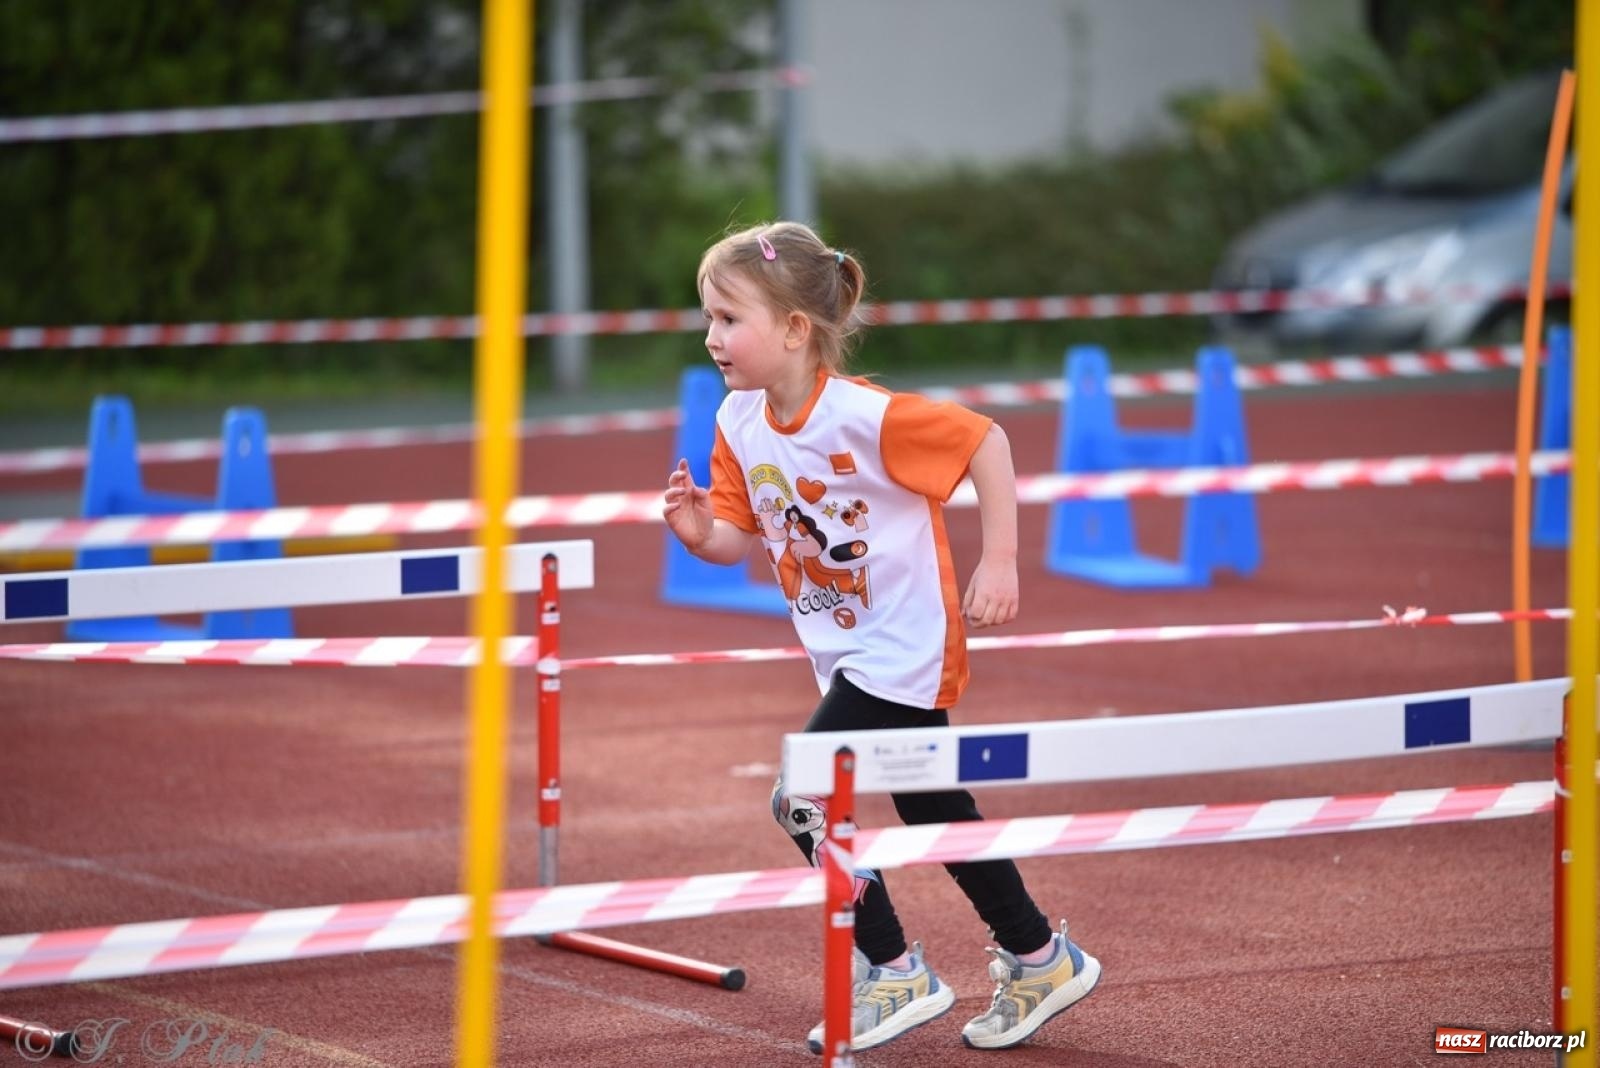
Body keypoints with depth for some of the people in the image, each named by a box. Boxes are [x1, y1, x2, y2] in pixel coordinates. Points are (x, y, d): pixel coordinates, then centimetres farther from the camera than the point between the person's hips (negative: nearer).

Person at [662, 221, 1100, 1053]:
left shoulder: (865, 416, -26)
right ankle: (1040, 960, 31)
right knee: (935, 815, 16)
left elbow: (986, 441, -20)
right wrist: (697, 531, -19)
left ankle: (894, 974, 1)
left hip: (903, 646, -8)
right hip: (845, 654, 8)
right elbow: (738, 536, 4)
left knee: (801, 799, -14)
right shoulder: (739, 423, -4)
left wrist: (999, 562, -20)